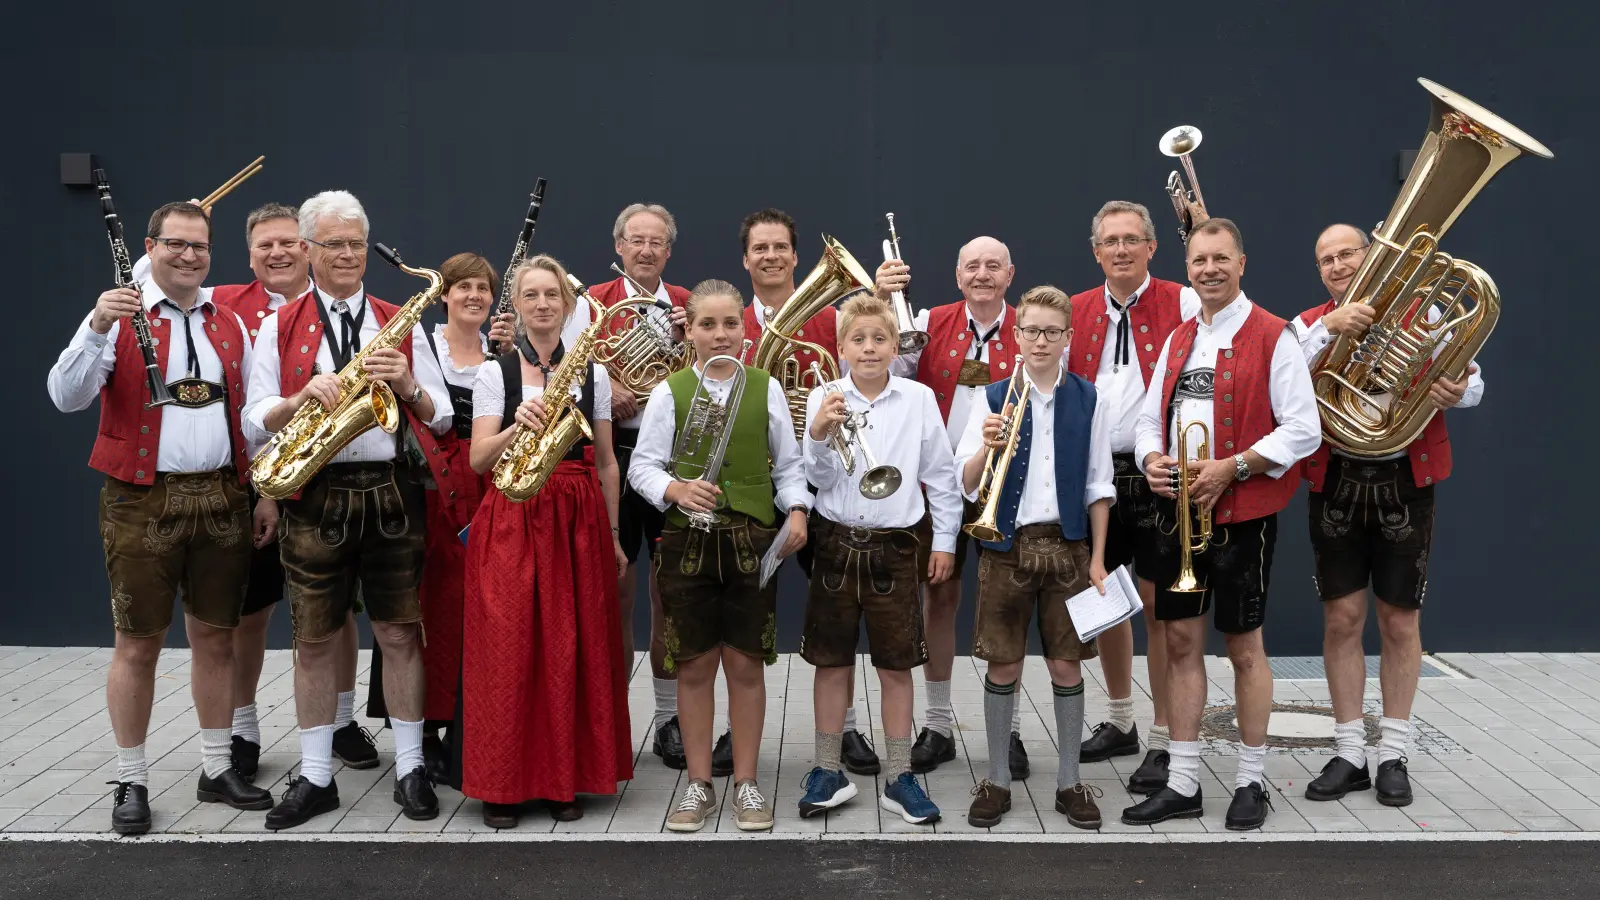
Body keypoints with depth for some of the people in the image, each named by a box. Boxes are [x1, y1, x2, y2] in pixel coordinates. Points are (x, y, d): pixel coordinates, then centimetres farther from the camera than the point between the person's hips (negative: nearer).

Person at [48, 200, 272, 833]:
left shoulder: (230, 325, 12)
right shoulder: (118, 316, -1)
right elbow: (66, 396, -13)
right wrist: (97, 326, -27)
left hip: (222, 497, 4)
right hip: (143, 499, -4)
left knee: (216, 636, 10)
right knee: (138, 642, 3)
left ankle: (217, 769, 23)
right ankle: (131, 782, 16)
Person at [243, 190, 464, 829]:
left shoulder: (401, 323, 10)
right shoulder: (279, 327, 7)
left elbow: (442, 417, 8)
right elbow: (254, 421, 1)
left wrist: (409, 385, -12)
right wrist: (303, 396, -18)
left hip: (393, 493, 1)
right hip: (315, 496, 0)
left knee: (399, 633, 4)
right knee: (315, 639, 6)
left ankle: (410, 769, 17)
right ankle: (316, 777, 19)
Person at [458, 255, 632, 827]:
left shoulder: (592, 373, 10)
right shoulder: (495, 373, 4)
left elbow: (606, 461, 12)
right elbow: (479, 459, -6)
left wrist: (613, 534, 9)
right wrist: (520, 425, -24)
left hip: (579, 520, 2)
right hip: (512, 518, -1)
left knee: (574, 649, 2)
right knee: (507, 647, -3)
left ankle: (564, 779, 16)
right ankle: (501, 783, 10)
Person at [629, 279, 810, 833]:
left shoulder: (766, 388, 5)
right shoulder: (670, 392, 3)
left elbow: (788, 464, 8)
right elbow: (642, 465, 2)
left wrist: (797, 511, -9)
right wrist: (675, 490, -17)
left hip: (753, 538, 0)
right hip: (688, 538, 0)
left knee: (746, 664, 6)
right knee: (694, 666, 6)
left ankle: (746, 783, 19)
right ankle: (698, 785, 19)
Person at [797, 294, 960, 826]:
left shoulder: (919, 399, -1)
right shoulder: (823, 398, -1)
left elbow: (941, 475, 5)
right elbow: (817, 479, -3)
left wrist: (944, 538, 5)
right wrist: (819, 435, -20)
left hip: (895, 547, 0)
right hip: (836, 542, 1)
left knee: (896, 666, 7)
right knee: (831, 662, 8)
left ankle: (900, 778, 19)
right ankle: (828, 772, 22)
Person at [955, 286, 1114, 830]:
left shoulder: (1090, 400, 3)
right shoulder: (993, 398, 0)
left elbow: (1098, 486, 5)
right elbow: (964, 486, -4)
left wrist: (1097, 557, 1)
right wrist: (987, 447, -23)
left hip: (1067, 544, 1)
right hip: (1007, 545, 0)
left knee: (1066, 664, 6)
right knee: (1003, 665, 5)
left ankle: (1069, 780, 18)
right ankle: (997, 779, 17)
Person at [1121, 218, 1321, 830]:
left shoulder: (1272, 338, -6)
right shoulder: (1178, 339, 13)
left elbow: (1303, 429, -11)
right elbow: (1151, 417, 16)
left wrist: (1230, 468, -19)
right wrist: (1151, 459, -6)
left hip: (1241, 513, -5)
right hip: (1177, 509, 6)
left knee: (1244, 645, 4)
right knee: (1181, 640, 7)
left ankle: (1251, 782, 18)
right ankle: (1182, 784, 16)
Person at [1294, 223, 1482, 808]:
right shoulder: (1308, 325, 5)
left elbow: (1472, 383, 1)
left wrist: (1457, 392, -22)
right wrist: (1329, 328, -23)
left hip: (1404, 481, -1)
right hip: (1336, 482, 1)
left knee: (1400, 622, 6)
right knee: (1341, 620, 4)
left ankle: (1392, 754, 18)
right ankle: (1350, 754, 15)